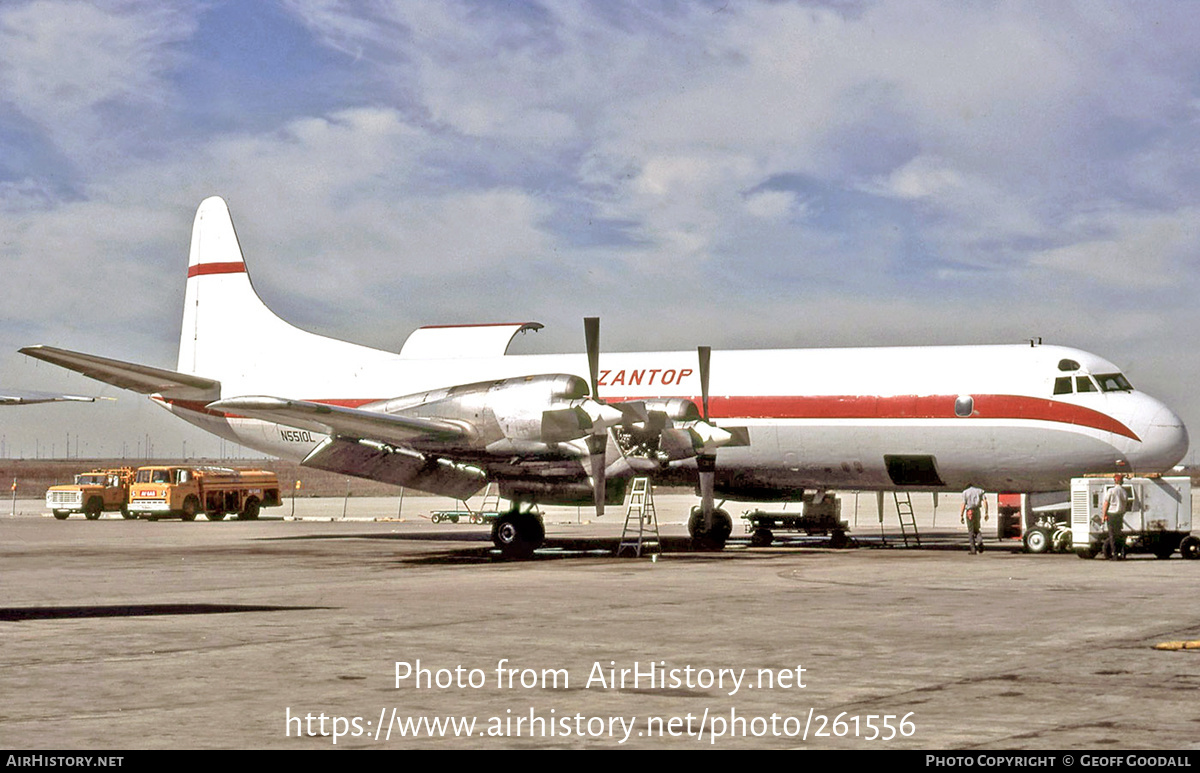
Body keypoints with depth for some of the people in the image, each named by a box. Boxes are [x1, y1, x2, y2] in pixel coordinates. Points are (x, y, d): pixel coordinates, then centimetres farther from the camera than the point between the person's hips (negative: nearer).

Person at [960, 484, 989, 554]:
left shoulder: (965, 492, 3)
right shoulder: (979, 491, 11)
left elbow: (963, 504, -6)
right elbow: (985, 501, -1)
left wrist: (961, 516, -5)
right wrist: (986, 513, 0)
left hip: (969, 512, -3)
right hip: (977, 511, 3)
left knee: (971, 532, 4)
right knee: (976, 529, 18)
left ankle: (973, 550, -1)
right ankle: (980, 541, -11)